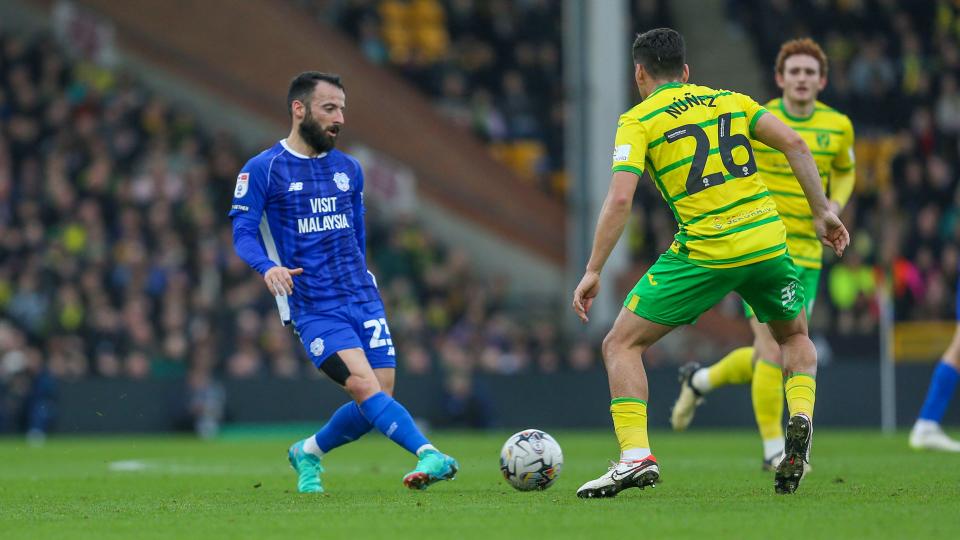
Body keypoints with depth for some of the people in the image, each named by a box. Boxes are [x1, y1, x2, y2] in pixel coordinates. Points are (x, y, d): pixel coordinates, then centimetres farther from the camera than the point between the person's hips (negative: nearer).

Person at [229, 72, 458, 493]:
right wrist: (268, 266, -28)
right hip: (313, 309, -5)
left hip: (362, 298, 6)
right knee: (365, 387, -23)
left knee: (375, 404, -1)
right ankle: (429, 455, -29)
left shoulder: (348, 169, 14)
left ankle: (308, 453, 23)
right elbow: (243, 234, -8)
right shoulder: (262, 170, -3)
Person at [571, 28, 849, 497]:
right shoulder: (730, 100, 15)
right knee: (794, 337, 30)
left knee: (621, 344, 7)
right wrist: (822, 212, 11)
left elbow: (620, 198, -9)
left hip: (703, 251, -4)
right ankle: (800, 417, 2)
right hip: (767, 241, 4)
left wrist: (593, 271, -6)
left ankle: (636, 455, -9)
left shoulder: (638, 120, 3)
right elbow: (794, 145, 5)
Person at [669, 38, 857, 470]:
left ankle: (701, 380, 35)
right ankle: (773, 449, -3)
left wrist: (835, 204, 4)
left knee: (769, 358, 8)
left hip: (807, 253, 5)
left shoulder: (838, 127, 5)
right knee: (774, 350, -14)